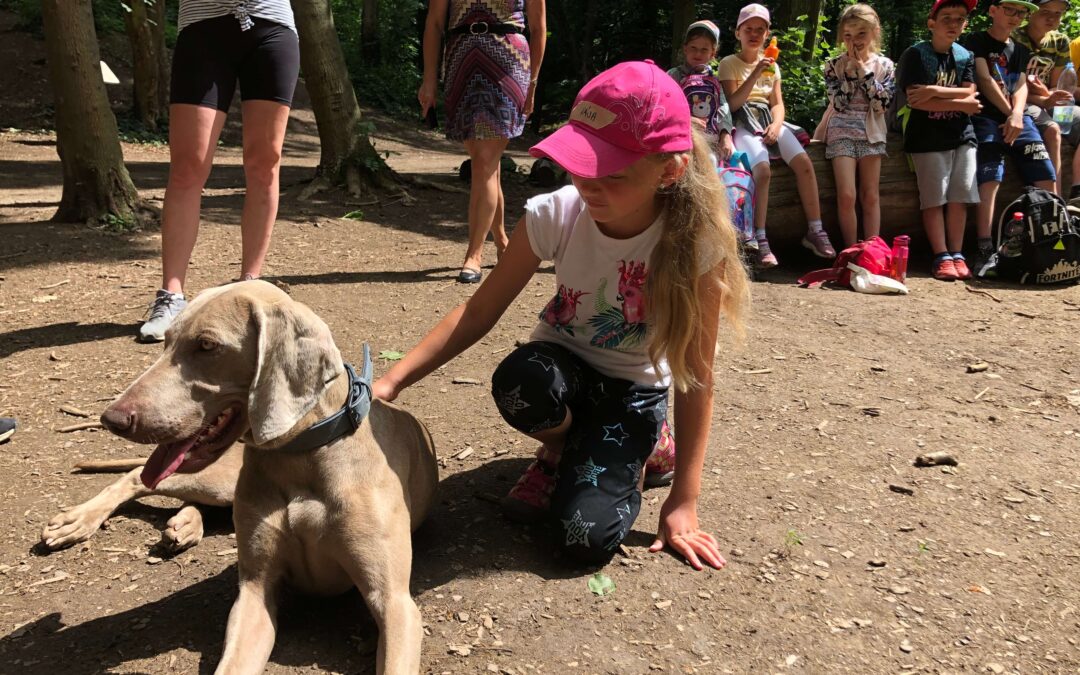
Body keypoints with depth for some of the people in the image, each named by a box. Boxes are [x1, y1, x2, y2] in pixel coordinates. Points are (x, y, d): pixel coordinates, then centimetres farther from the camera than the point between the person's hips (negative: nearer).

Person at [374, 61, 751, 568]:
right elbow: (478, 313, -14)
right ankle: (558, 452, -1)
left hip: (634, 391, -1)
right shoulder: (554, 215, -21)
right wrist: (393, 380, -27)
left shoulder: (695, 245, -24)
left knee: (588, 537, -22)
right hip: (562, 365, 2)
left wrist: (682, 502, -14)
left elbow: (695, 377, -17)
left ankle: (627, 455, 12)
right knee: (521, 379, -36)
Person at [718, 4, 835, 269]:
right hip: (743, 124, -5)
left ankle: (814, 231, -9)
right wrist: (755, 73, -15)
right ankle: (760, 240, -27)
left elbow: (778, 103, 11)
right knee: (763, 170, -32)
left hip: (768, 120, 5)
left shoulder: (772, 65, 17)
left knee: (804, 163, -19)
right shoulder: (729, 63, 2)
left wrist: (776, 124, -10)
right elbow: (733, 104, -9)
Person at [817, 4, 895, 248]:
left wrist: (864, 70, -10)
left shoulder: (884, 65, 4)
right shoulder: (834, 65, 0)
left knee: (870, 197, 1)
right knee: (846, 196, -13)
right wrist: (850, 70, -12)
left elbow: (881, 104, -8)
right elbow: (839, 104, -10)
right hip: (842, 133, -2)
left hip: (871, 133, 2)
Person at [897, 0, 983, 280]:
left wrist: (934, 91, -17)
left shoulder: (966, 56, 11)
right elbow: (915, 100, -15)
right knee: (935, 198, -7)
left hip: (962, 135, 4)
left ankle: (957, 254, 6)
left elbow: (970, 94, -2)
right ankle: (941, 257, -3)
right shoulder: (915, 54, -4)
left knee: (960, 196, 0)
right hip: (928, 137, -4)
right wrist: (961, 104, -9)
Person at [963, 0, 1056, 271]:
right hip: (987, 117, -6)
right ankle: (985, 249, -27)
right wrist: (1009, 113, -9)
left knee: (1047, 178, -6)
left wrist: (1017, 114, -12)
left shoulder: (1021, 51, 23)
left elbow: (1021, 86, 8)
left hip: (1018, 117, 6)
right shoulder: (976, 41, 6)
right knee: (989, 179, -22)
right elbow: (984, 80, -5)